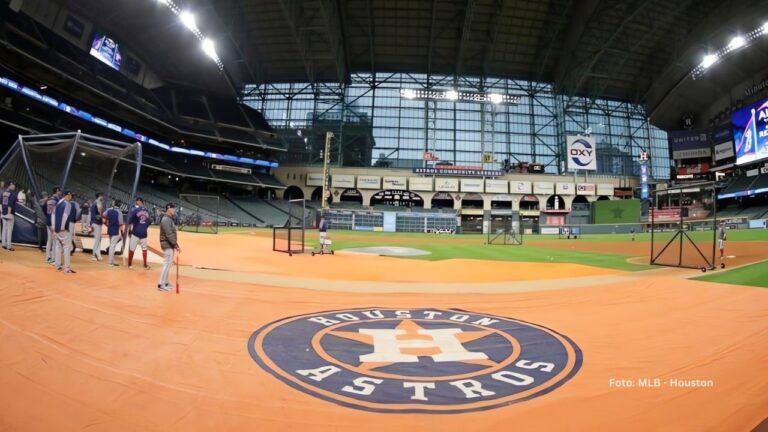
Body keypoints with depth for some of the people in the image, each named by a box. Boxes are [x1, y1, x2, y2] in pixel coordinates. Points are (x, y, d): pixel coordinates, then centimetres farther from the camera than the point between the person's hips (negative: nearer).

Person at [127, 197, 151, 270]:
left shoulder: (135, 210, -7)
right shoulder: (147, 211, 5)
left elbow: (130, 222, -7)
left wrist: (129, 231, 5)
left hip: (135, 233, -3)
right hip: (144, 233, 3)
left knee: (131, 249, 10)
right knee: (144, 249, 13)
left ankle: (130, 264, 19)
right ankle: (145, 265, 17)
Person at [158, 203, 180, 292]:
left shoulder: (169, 219, 14)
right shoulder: (166, 219, -18)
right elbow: (169, 234, -23)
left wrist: (175, 244, 13)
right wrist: (176, 245, -23)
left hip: (169, 244, 10)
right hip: (167, 245, -10)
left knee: (169, 263, 16)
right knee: (167, 264, -7)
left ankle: (165, 282, 26)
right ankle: (161, 284, -1)